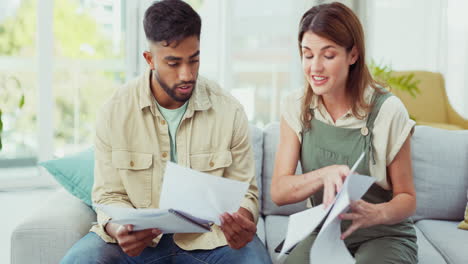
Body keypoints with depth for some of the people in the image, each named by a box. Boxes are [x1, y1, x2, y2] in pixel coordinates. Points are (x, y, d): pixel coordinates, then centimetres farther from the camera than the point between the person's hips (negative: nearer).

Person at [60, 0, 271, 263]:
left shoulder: (229, 111, -7)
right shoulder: (115, 111, -6)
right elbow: (110, 195, -1)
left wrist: (243, 221, -23)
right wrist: (118, 229, -24)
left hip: (207, 237, 0)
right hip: (138, 237, 1)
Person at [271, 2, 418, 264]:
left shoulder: (387, 110, -15)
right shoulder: (296, 107, -4)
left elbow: (407, 198, -6)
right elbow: (278, 192, -10)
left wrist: (376, 213, -28)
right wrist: (324, 174, -29)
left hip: (385, 236, -2)